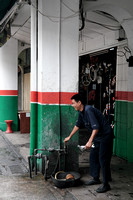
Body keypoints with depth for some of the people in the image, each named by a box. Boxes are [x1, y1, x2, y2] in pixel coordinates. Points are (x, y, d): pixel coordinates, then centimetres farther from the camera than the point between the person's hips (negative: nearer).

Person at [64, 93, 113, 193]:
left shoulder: (88, 110, -25)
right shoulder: (81, 112, 6)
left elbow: (96, 127, -31)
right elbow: (78, 125, 22)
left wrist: (90, 141, -34)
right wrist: (69, 137, 29)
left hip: (105, 135, -10)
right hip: (97, 136, 10)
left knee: (103, 159, -8)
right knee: (93, 157, 14)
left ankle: (106, 184, 0)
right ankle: (96, 178, 27)